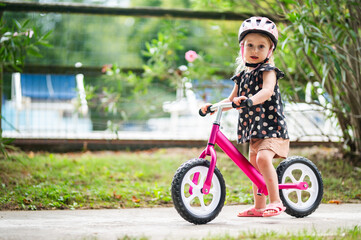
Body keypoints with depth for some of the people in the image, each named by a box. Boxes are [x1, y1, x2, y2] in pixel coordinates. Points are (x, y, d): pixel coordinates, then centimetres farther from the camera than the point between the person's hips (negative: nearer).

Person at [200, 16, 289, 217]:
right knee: (254, 167, 14)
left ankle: (276, 201, -24)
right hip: (253, 129, 8)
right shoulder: (242, 75, 14)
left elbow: (267, 90, -29)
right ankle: (259, 207, 27)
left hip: (271, 126, -8)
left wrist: (249, 100, -46)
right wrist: (213, 106, 7)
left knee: (263, 158, -28)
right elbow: (231, 100, 22)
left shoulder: (268, 71, -8)